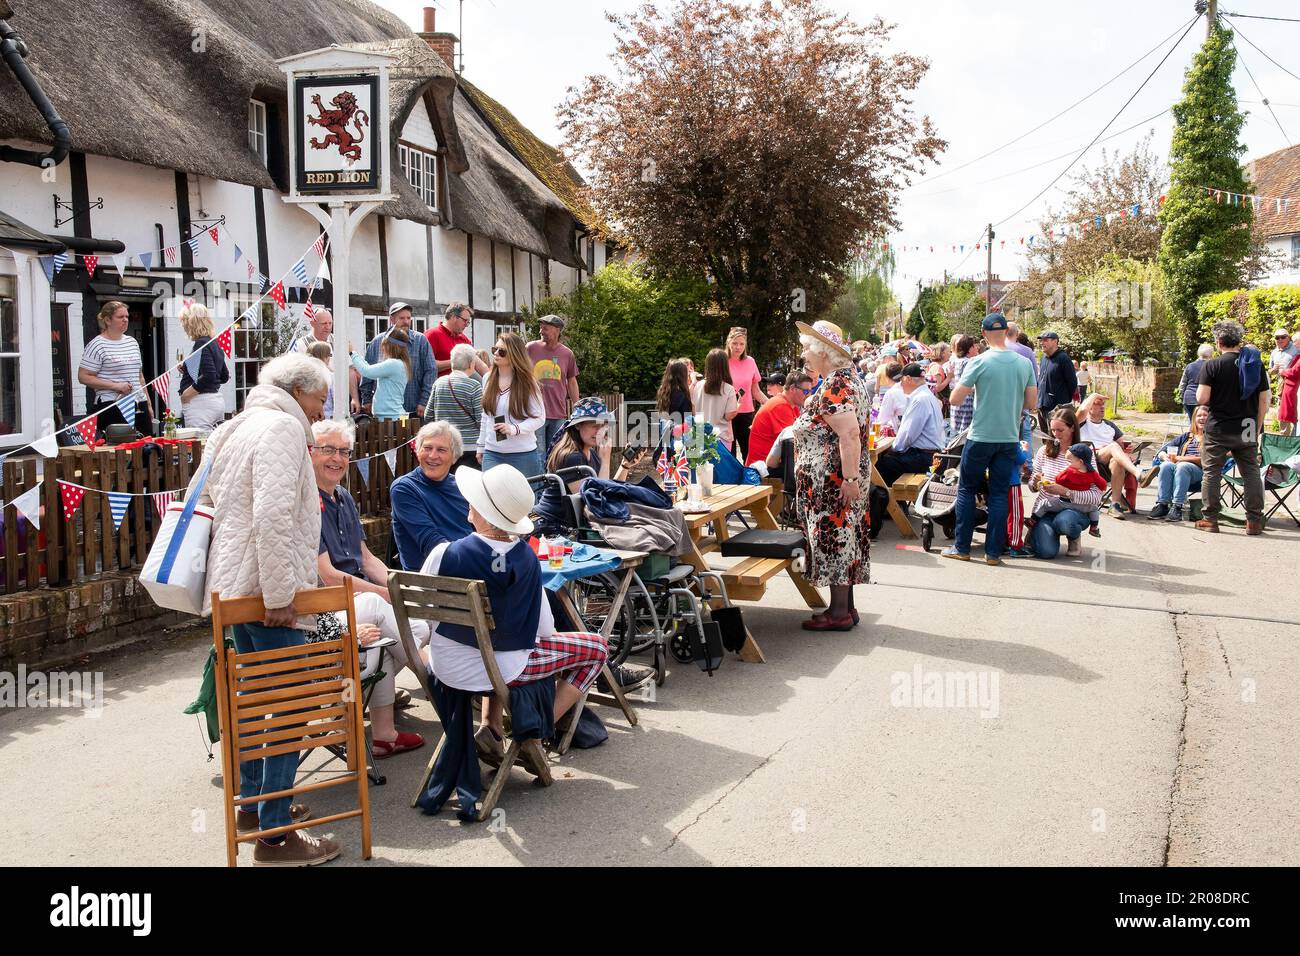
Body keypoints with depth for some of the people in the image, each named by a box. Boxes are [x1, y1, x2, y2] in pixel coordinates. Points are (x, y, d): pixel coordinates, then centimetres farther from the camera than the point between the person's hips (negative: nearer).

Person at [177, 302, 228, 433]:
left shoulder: (201, 344, -13)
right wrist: (187, 370, 24)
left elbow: (208, 376, -23)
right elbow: (224, 377, 23)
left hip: (201, 403, -10)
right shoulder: (214, 344, 15)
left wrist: (186, 394, -13)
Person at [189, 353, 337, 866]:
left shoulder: (235, 428, 18)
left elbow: (200, 497, 25)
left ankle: (253, 803, 34)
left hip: (236, 586, 10)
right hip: (266, 587, -10)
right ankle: (275, 834, 0)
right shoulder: (283, 426, -13)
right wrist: (280, 595, -23)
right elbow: (272, 516, -26)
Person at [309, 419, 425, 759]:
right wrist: (390, 594, -14)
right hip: (319, 611, -8)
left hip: (357, 597, 8)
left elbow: (366, 558, 18)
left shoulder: (344, 498, 16)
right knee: (375, 607, -28)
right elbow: (327, 577, -16)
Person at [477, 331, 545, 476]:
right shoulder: (488, 379, 9)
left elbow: (540, 418, -6)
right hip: (492, 453, 4)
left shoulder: (527, 383, -5)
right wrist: (481, 447, 16)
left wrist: (514, 429, -21)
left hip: (523, 454, -4)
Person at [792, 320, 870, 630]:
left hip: (833, 482, -10)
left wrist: (850, 479, -29)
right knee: (842, 540, 13)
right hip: (835, 481, 10)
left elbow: (850, 434, -28)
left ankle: (839, 613, 3)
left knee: (835, 539, -4)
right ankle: (845, 607, 21)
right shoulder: (844, 377, 14)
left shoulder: (834, 387, -19)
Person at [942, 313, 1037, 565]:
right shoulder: (1024, 364, 0)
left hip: (981, 437, -3)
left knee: (966, 490, 10)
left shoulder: (978, 363, -11)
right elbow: (1032, 403, 5)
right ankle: (993, 552, 9)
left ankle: (962, 547, 12)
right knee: (999, 494, 8)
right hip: (1010, 438, 3)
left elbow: (955, 399, -9)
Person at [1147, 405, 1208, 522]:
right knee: (1166, 465, -30)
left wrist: (1180, 458, -12)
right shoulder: (1186, 436, 27)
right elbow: (1162, 452, 20)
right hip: (1178, 465, 4)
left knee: (1182, 466, -37)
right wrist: (1165, 456, -5)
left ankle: (1177, 507, -44)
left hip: (1199, 470, -4)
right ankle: (1162, 505, -38)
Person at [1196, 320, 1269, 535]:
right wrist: (1257, 429, 12)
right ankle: (1254, 521, 10)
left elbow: (1201, 399, -14)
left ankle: (1210, 519, 7)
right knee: (1251, 473, 10)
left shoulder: (1212, 366, -9)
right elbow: (1264, 401, 4)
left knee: (1212, 473, 6)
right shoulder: (1256, 364, 4)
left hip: (1218, 430, -3)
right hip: (1247, 432, 3)